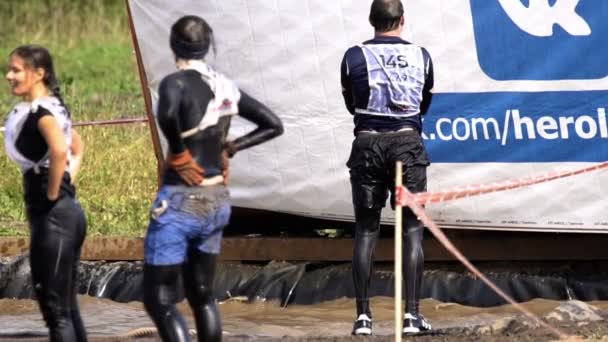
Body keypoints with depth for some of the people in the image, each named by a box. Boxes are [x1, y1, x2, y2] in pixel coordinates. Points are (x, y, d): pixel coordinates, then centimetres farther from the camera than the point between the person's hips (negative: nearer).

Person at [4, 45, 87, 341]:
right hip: (69, 212, 10)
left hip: (52, 215, -10)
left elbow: (59, 150, -34)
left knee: (55, 309, -6)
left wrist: (52, 194, -21)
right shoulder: (52, 107, 14)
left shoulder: (40, 110, -15)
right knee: (67, 307, 14)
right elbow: (78, 146, 31)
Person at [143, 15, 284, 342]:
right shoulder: (226, 87, 7)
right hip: (217, 202, 7)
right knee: (202, 295, 19)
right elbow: (273, 125, 14)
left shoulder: (176, 82, -13)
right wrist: (228, 148, 10)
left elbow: (167, 114, -36)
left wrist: (179, 153, -20)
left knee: (159, 299, -1)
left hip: (180, 202, -7)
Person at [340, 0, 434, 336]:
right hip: (407, 143, 0)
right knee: (412, 228, 4)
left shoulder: (354, 57, 0)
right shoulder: (420, 56, 3)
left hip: (367, 144, 0)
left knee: (365, 230, 6)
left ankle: (363, 314, 2)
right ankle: (411, 314, -4)